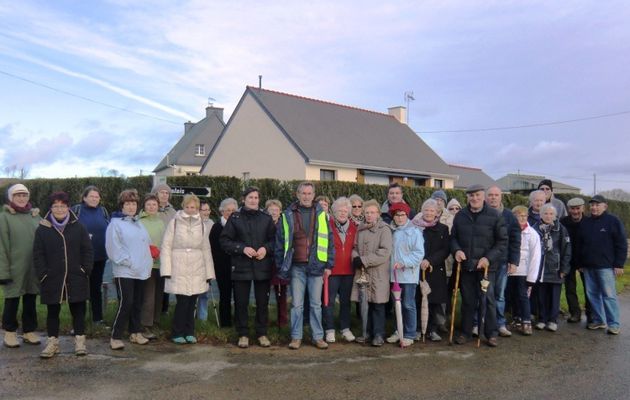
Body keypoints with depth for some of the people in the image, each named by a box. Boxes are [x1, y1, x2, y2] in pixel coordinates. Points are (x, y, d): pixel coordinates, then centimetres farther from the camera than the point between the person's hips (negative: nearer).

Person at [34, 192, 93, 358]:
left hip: (76, 279, 0)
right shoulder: (42, 229, 2)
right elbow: (37, 255, 1)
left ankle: (80, 341, 17)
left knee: (78, 310, 7)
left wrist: (85, 270, -6)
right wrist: (43, 274, -7)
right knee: (53, 311, 10)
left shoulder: (78, 227, 2)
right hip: (52, 280, 0)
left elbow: (88, 250, 2)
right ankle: (52, 342, 22)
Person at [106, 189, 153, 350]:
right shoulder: (115, 224, -6)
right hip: (124, 272, -7)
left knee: (137, 304, 14)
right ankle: (115, 337, 0)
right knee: (125, 303, -11)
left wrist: (147, 262, 6)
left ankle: (135, 333, 25)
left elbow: (146, 244, 19)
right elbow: (114, 248, -14)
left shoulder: (139, 224, 17)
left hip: (141, 271, 7)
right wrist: (129, 262, -15)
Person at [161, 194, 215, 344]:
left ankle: (189, 332, 22)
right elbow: (166, 246, -2)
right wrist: (166, 270, -9)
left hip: (196, 270, 3)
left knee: (192, 302, 6)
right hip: (179, 269, -3)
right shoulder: (175, 222, -1)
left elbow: (206, 249, 11)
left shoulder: (201, 224, 8)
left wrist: (209, 272, 8)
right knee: (182, 302, -6)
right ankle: (177, 333, 12)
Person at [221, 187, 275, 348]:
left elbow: (274, 239, 11)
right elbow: (225, 241, -2)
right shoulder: (235, 218, 1)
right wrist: (242, 248, -13)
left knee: (262, 302, 8)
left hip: (262, 267, 2)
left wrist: (266, 248, -9)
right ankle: (243, 334, 19)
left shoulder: (266, 218, 6)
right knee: (241, 303, 5)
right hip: (241, 267, -1)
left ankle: (262, 333, 21)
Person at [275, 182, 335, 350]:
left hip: (316, 266, 1)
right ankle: (296, 337, 18)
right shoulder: (288, 215, 3)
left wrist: (329, 264, 0)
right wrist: (281, 266, 0)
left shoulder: (321, 214, 6)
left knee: (316, 304, 9)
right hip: (296, 267, 0)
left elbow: (329, 240, 5)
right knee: (296, 304, 6)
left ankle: (318, 336, 19)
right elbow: (280, 242, 4)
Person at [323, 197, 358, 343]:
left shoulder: (353, 227, 8)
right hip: (331, 271, -4)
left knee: (346, 301, 12)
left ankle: (345, 328, 24)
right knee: (329, 301, 2)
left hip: (348, 271, 4)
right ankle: (330, 330, 13)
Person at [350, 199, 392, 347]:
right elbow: (355, 247, 17)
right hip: (362, 272, 5)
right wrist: (356, 258, -6)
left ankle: (378, 334, 10)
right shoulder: (360, 229, 12)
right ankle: (368, 332, 23)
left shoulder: (384, 229, -6)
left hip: (378, 273, -5)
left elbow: (385, 252, -15)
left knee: (378, 304, 0)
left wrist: (364, 260, -16)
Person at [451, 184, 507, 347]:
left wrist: (489, 258, -13)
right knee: (467, 300, 11)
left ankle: (491, 334, 15)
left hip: (486, 266, -3)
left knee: (488, 299, 0)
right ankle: (465, 332, 22)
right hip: (466, 265, 3)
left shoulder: (495, 216, -4)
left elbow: (502, 241, -3)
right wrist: (456, 250, -8)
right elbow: (453, 237, 13)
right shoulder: (460, 216, 5)